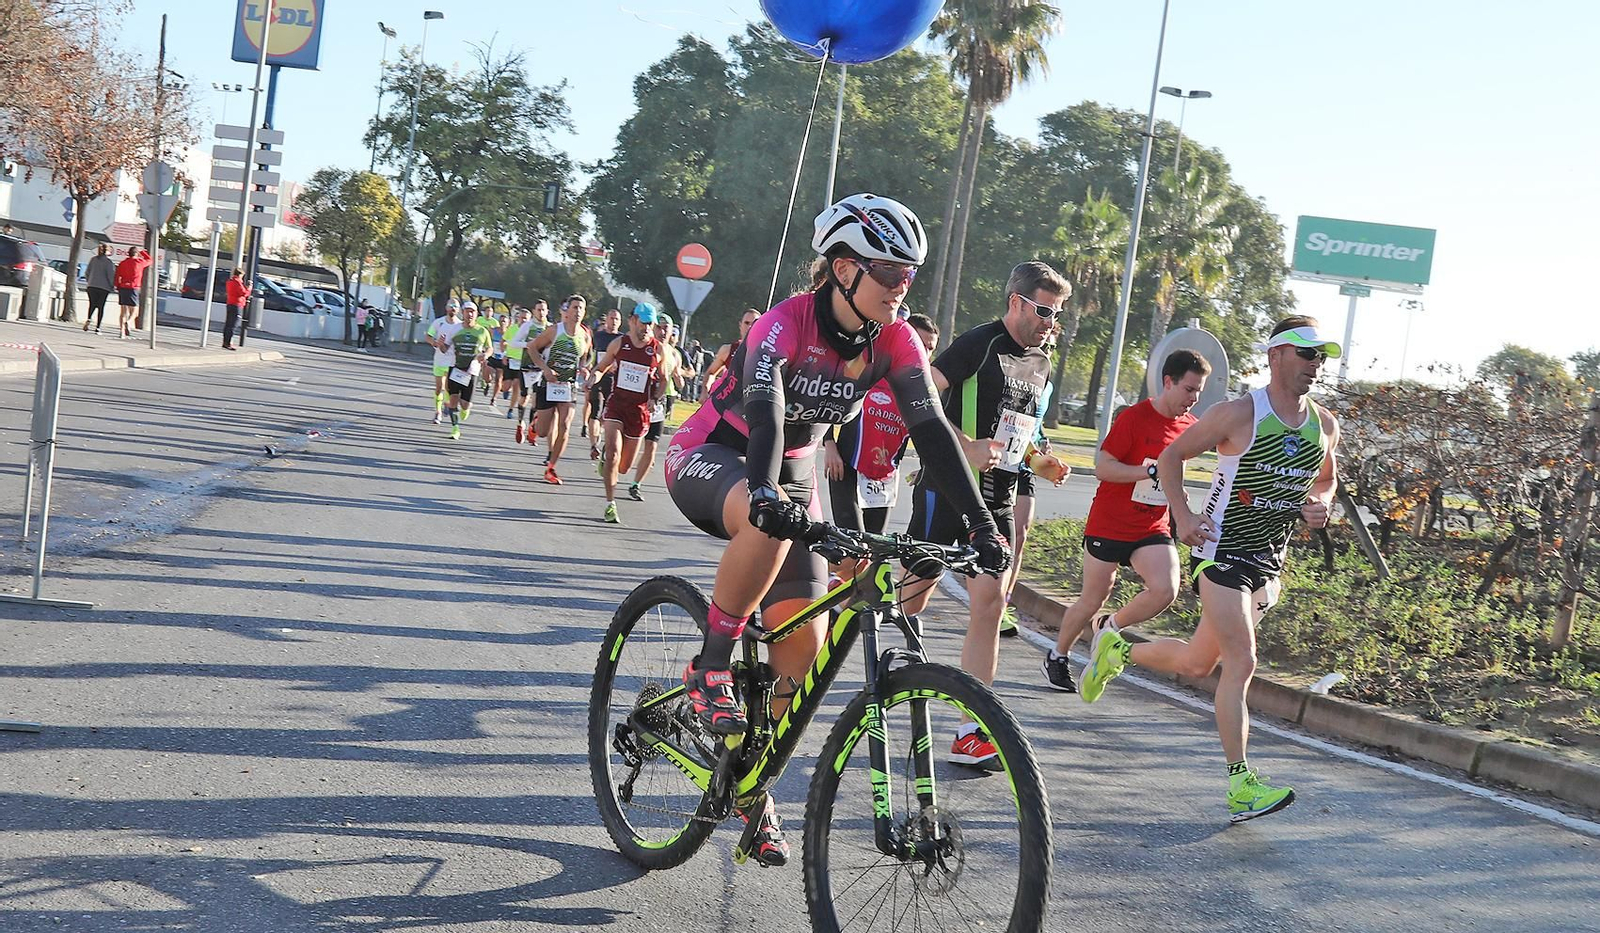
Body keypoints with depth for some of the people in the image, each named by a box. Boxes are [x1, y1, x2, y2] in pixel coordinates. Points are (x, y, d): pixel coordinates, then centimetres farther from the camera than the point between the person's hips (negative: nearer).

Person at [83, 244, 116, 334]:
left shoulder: (93, 259, 7)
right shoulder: (108, 262, -7)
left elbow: (87, 273, 12)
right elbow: (110, 275, -7)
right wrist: (112, 287, 4)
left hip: (92, 286, 3)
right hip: (104, 287, -3)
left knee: (92, 305, 13)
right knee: (101, 307, 3)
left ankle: (88, 319, -13)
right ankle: (97, 327, 0)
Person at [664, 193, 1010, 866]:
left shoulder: (893, 340, -11)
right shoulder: (786, 322, -26)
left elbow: (932, 430, -17)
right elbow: (762, 406, -42)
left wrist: (980, 524, -27)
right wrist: (765, 490, -61)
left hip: (790, 472, 5)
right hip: (710, 457, -5)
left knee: (804, 638, -8)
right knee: (770, 523, -41)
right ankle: (709, 671, -22)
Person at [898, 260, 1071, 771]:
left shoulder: (1041, 364, 15)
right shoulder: (979, 343, -9)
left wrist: (1042, 462, 8)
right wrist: (967, 447, -23)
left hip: (997, 497, 7)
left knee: (989, 605, -1)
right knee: (909, 601, -6)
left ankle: (970, 733, 1)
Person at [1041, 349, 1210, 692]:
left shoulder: (1191, 426, 5)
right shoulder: (1134, 417, -13)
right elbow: (1102, 467, -17)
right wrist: (1152, 472, -26)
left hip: (1153, 529, 5)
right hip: (1109, 525, -5)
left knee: (1165, 590, -18)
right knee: (1092, 601, 5)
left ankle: (1110, 629, 8)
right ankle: (1057, 657, 28)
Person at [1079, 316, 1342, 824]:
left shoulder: (1325, 426, 6)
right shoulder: (1237, 415, -12)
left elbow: (1326, 477, 24)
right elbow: (1170, 456, -3)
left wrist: (1320, 505, 1)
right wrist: (1183, 517, -15)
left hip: (1269, 562, 7)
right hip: (1222, 551, -7)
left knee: (1196, 662, 13)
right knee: (1241, 662, -14)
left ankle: (1115, 648, 40)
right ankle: (1242, 786, -11)